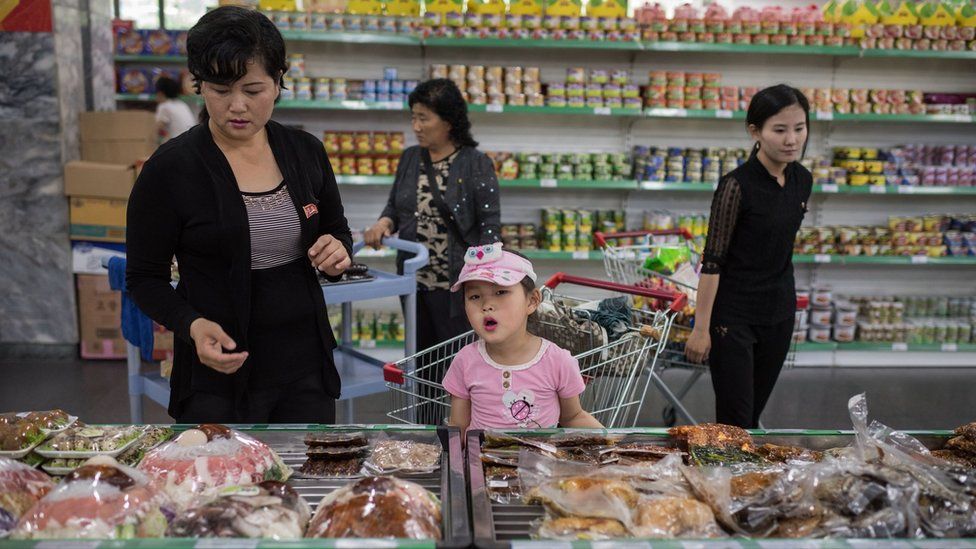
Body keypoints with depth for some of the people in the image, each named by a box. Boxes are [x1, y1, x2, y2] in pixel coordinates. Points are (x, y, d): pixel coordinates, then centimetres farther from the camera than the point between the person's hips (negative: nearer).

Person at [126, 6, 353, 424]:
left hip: (305, 363, 4)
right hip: (218, 372, -4)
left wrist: (337, 253, -8)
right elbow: (144, 277, -4)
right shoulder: (171, 169, -10)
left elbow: (337, 230, 16)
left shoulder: (305, 152, 1)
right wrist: (191, 325, -22)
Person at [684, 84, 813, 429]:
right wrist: (701, 328, -15)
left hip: (779, 313, 7)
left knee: (754, 415, 16)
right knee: (734, 421, -1)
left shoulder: (803, 180, 3)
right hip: (733, 314, -6)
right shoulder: (737, 185, -17)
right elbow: (713, 260, -16)